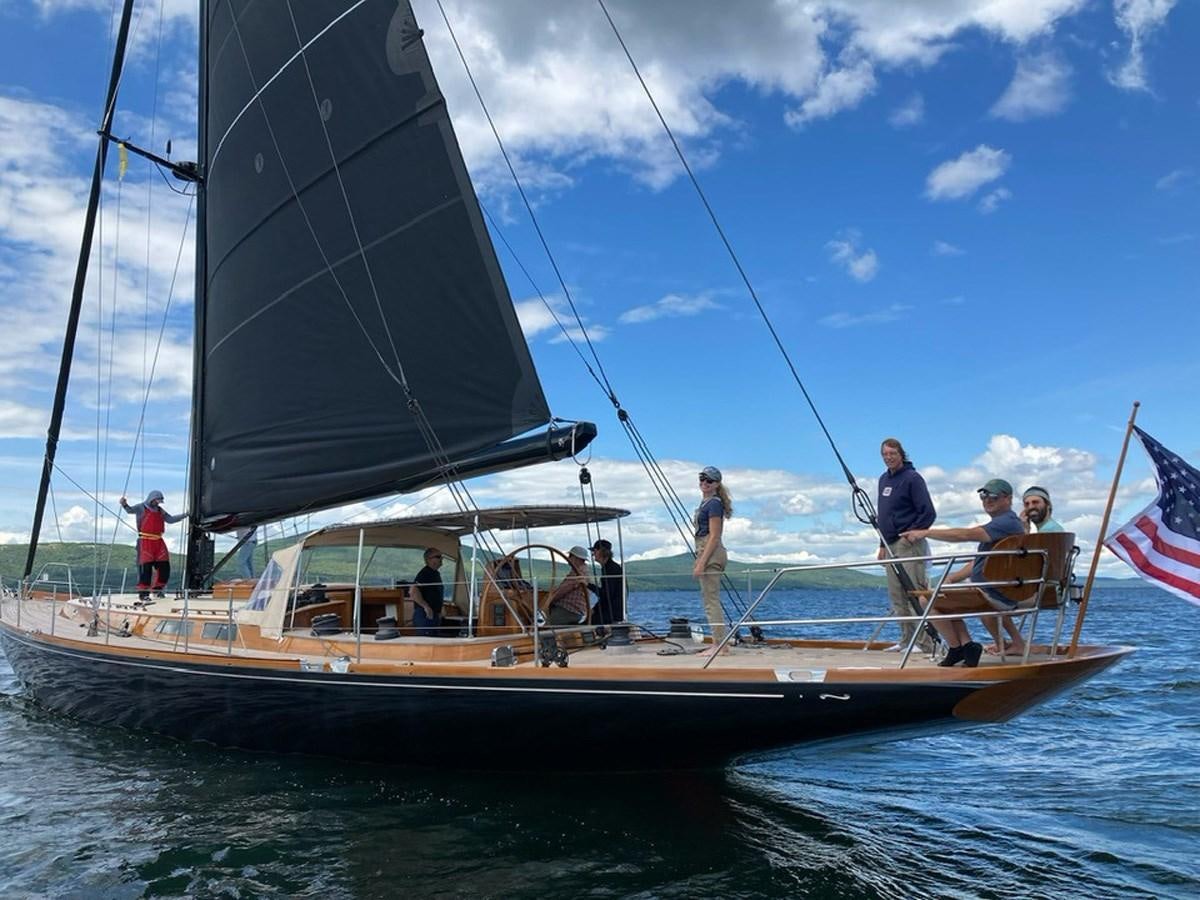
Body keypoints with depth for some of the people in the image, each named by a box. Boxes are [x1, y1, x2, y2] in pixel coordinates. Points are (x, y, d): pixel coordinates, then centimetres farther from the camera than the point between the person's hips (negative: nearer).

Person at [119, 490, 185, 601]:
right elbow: (130, 510, -18)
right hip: (145, 541, -6)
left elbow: (171, 519, 25)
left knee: (164, 566, 4)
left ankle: (157, 589, 20)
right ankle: (143, 592, -5)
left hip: (158, 541, 6)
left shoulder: (160, 510, 20)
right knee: (145, 567, -10)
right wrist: (125, 505, -39)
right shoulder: (141, 508, 1)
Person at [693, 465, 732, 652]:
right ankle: (719, 644, 16)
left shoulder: (714, 504, -12)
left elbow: (714, 537, -17)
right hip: (706, 553, 10)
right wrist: (700, 561, 20)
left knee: (711, 601, -8)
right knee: (712, 601, 12)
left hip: (711, 554, -10)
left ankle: (719, 645, -5)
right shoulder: (705, 503, 17)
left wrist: (701, 563, -21)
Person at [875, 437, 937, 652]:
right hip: (891, 545, 8)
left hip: (909, 544, -8)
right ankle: (907, 639, 17)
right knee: (897, 597, 9)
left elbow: (929, 513, -12)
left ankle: (926, 642, -6)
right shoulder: (884, 479, 16)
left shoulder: (913, 478, -8)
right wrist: (883, 544, 18)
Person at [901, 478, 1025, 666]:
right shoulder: (1000, 523, 21)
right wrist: (952, 578, 11)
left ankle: (957, 648, -3)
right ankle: (966, 645, 9)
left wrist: (926, 532, -24)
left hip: (997, 595, -11)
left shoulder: (1007, 522, -14)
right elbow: (979, 563, 22)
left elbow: (966, 534, -27)